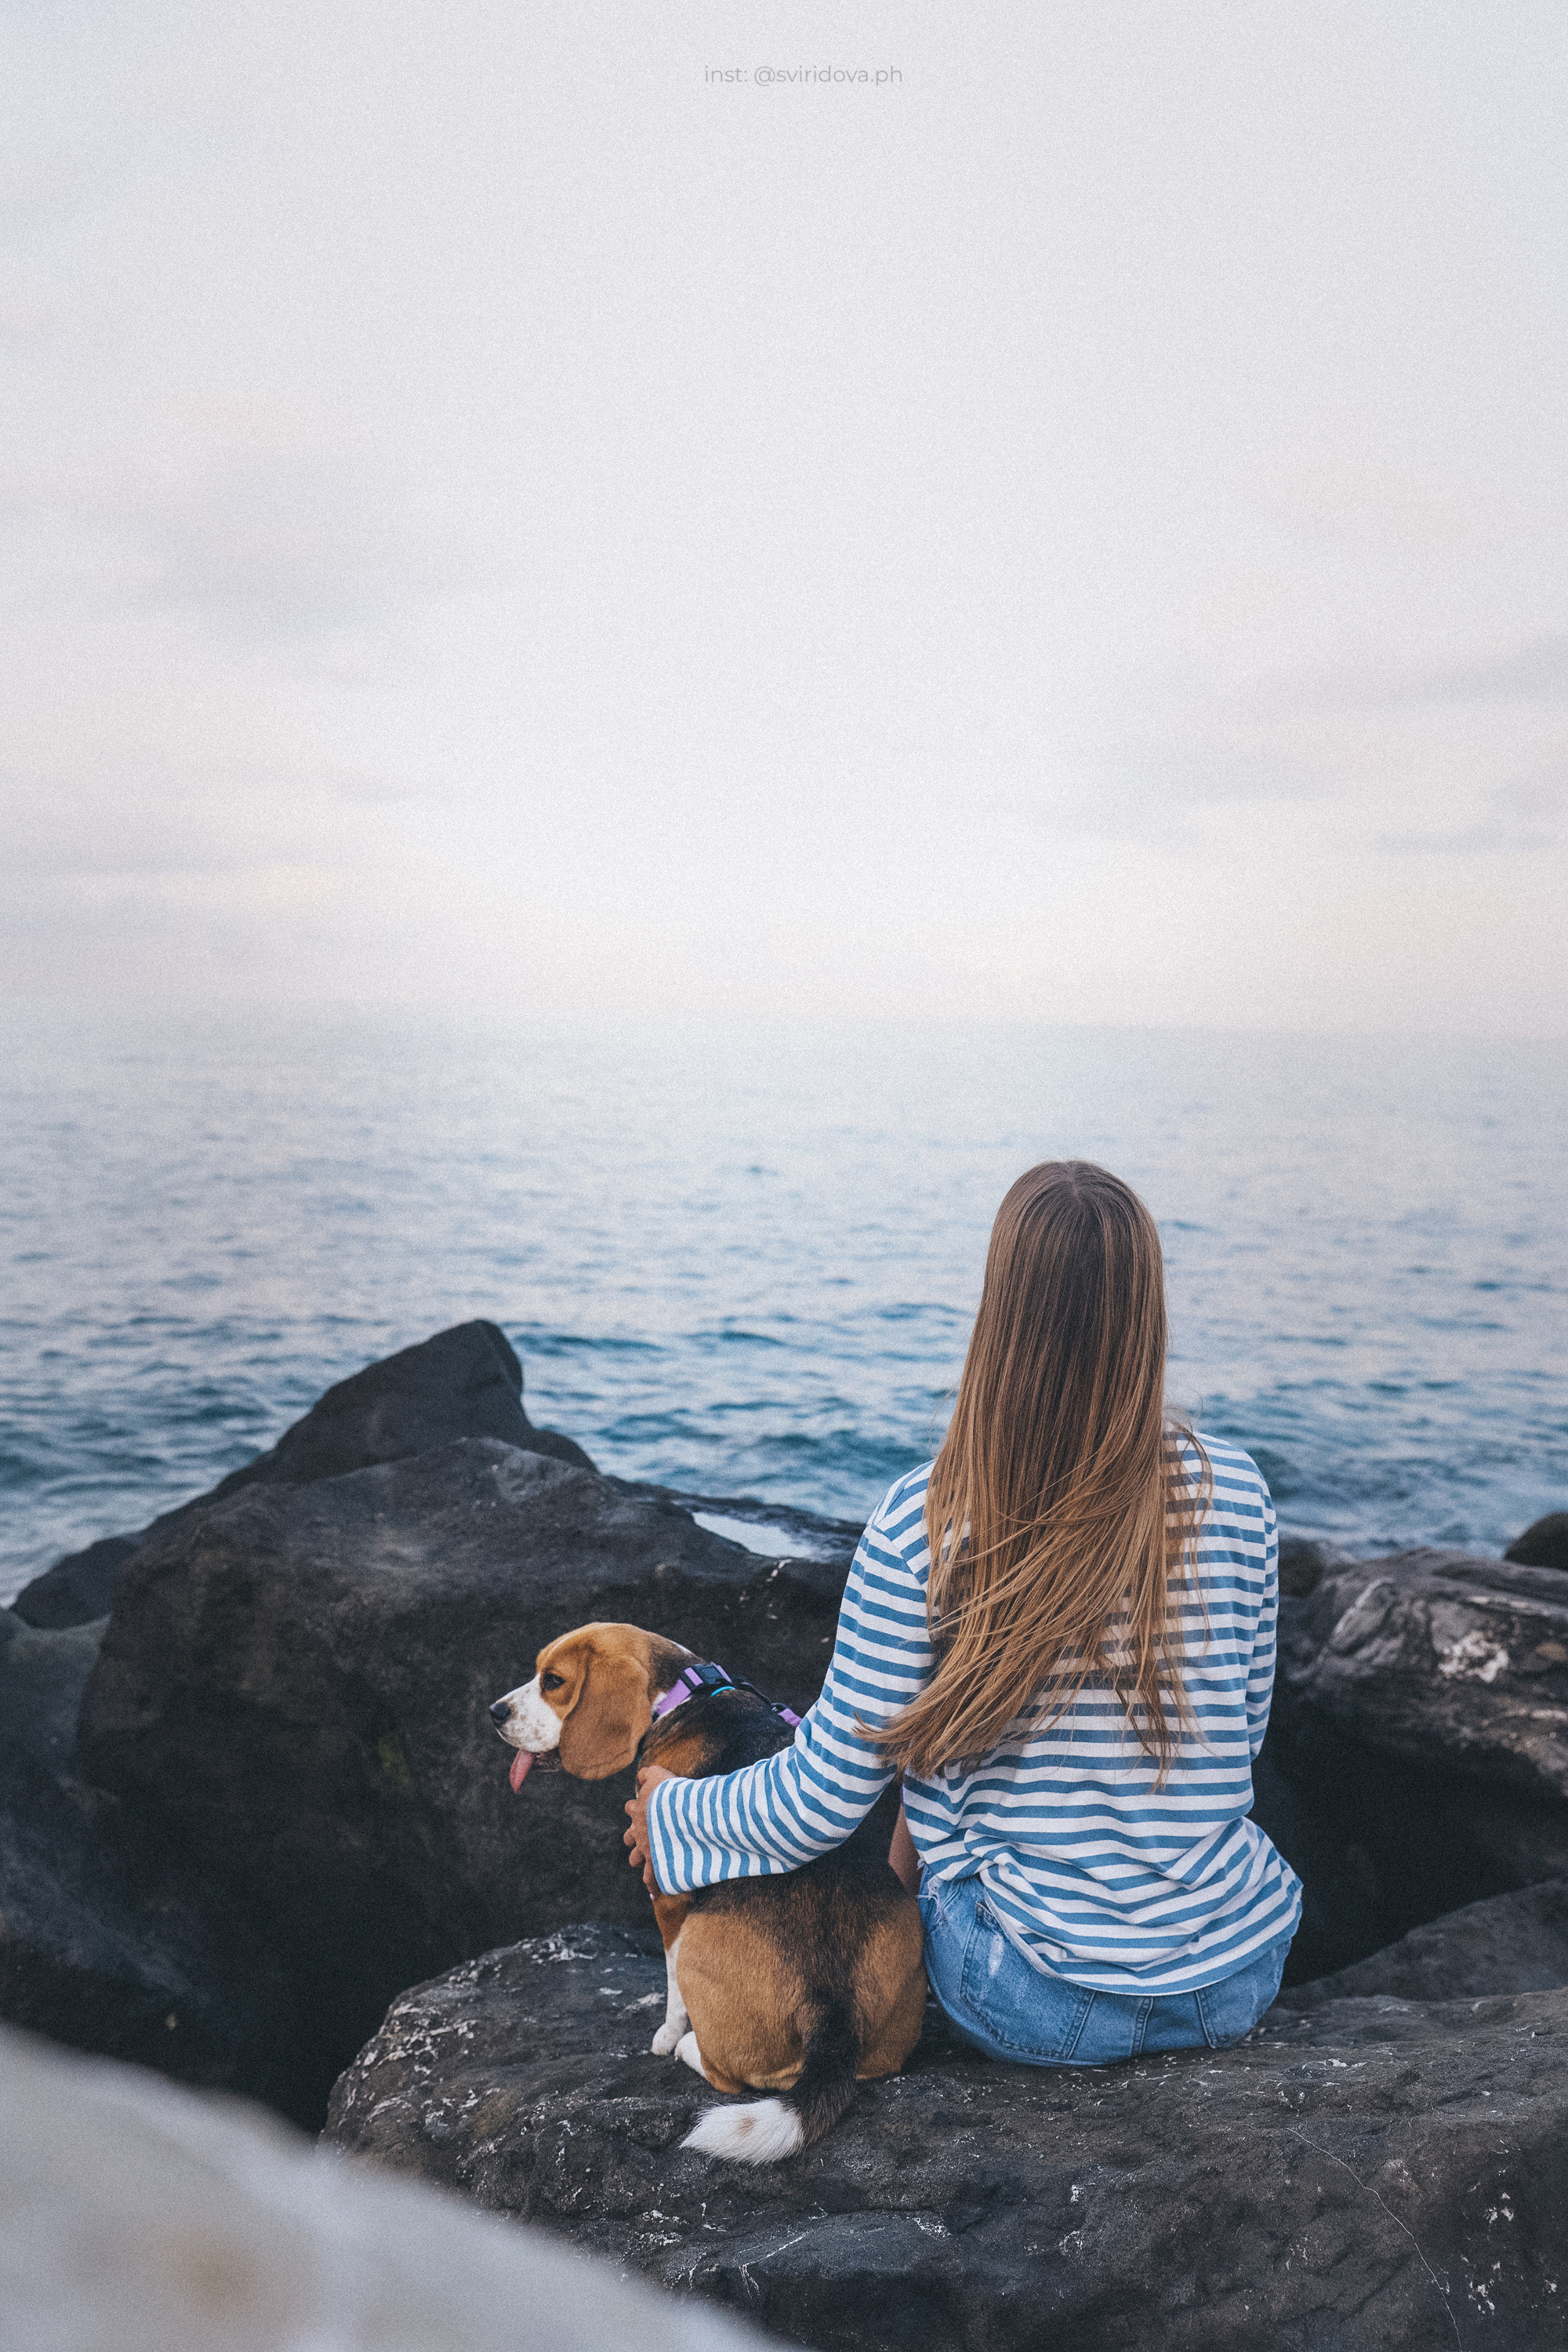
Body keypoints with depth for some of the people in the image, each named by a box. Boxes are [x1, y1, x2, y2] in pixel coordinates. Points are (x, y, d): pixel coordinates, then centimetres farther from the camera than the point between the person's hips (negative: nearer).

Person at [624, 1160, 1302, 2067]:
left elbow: (823, 1804, -10)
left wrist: (669, 1808, 9)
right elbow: (1242, 1732, 7)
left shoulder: (923, 1524, -17)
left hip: (1041, 2007, -2)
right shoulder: (1233, 1490, -9)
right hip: (1244, 1980, 3)